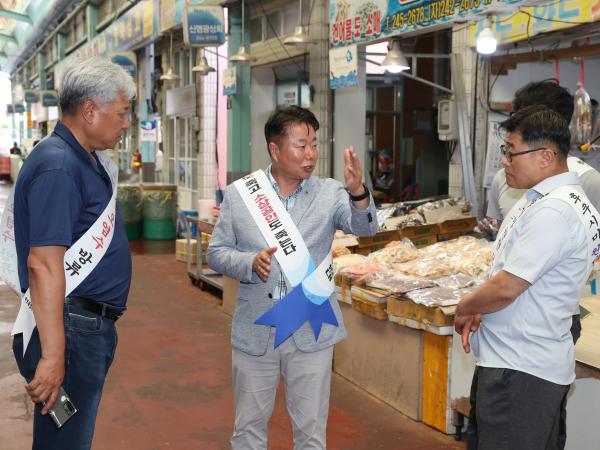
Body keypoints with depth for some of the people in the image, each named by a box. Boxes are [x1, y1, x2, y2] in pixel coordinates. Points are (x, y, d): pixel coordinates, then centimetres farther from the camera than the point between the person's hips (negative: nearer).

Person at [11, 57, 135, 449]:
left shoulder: (90, 161, 11)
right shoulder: (58, 166, -20)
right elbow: (43, 263, -26)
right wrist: (52, 355, -28)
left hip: (92, 327, 10)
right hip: (71, 329, -10)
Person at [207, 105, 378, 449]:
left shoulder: (329, 193, -3)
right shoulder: (239, 194, -2)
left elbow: (365, 227, -19)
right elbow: (217, 252, 2)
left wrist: (358, 191, -40)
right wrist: (250, 263, -18)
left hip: (312, 333, 0)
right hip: (255, 332, 1)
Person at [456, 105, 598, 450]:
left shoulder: (553, 212, -23)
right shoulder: (548, 199, 11)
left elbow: (505, 288, -23)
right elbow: (511, 274, 17)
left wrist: (464, 310, -4)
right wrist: (479, 311, 2)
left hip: (519, 370, -10)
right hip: (535, 363, 10)